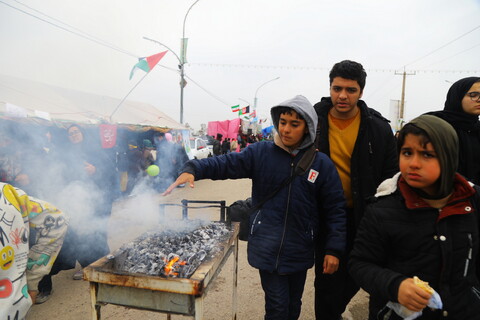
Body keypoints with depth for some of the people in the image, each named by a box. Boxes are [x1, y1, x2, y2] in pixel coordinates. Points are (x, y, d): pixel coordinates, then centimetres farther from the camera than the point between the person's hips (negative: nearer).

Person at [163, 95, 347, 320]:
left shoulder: (322, 164, -4)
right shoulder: (260, 153, -5)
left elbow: (335, 209, -2)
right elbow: (224, 163, -9)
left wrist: (334, 249, -4)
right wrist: (193, 170, -26)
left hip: (299, 253, 2)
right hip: (267, 249, -1)